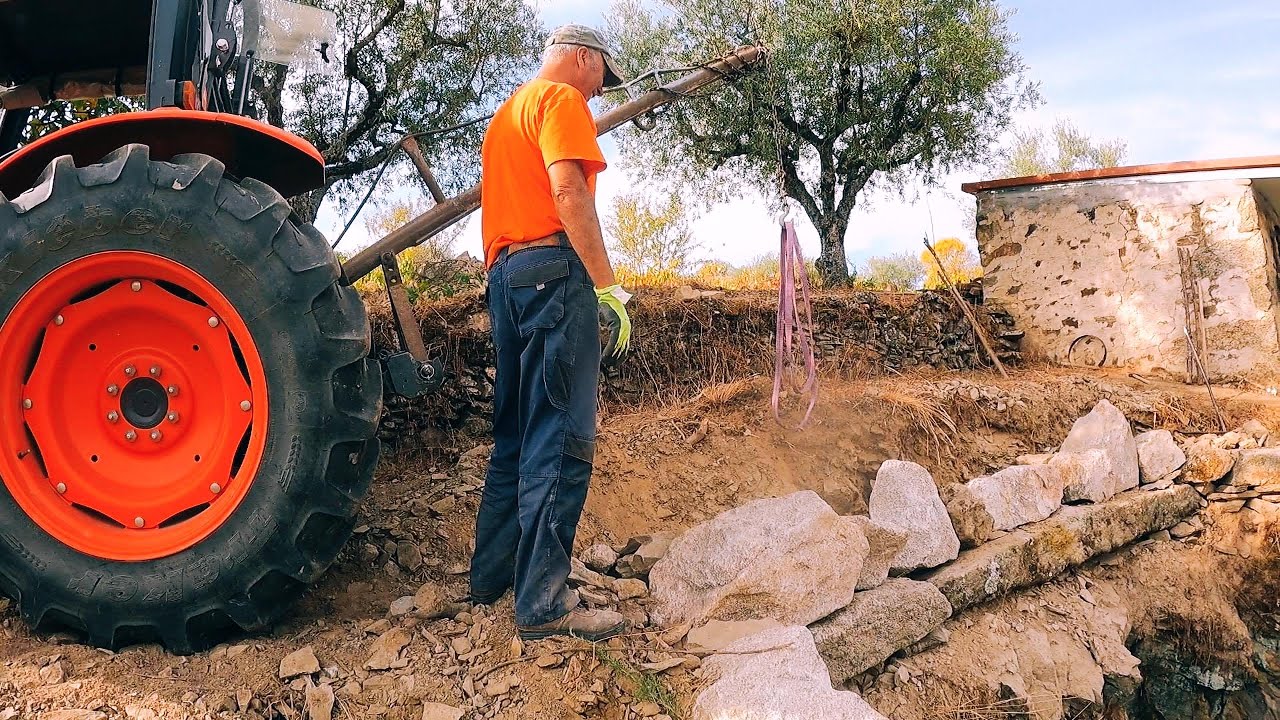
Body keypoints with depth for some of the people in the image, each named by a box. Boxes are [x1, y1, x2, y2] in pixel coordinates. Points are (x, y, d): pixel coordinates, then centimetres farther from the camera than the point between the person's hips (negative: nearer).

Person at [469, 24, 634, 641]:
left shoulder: (506, 113, 28)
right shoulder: (562, 99, 0)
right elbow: (568, 191, -15)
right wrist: (607, 288, -18)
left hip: (505, 273, 10)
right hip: (555, 268, -10)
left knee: (515, 437, 13)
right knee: (561, 439, -11)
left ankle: (492, 578, 20)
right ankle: (543, 605, -12)